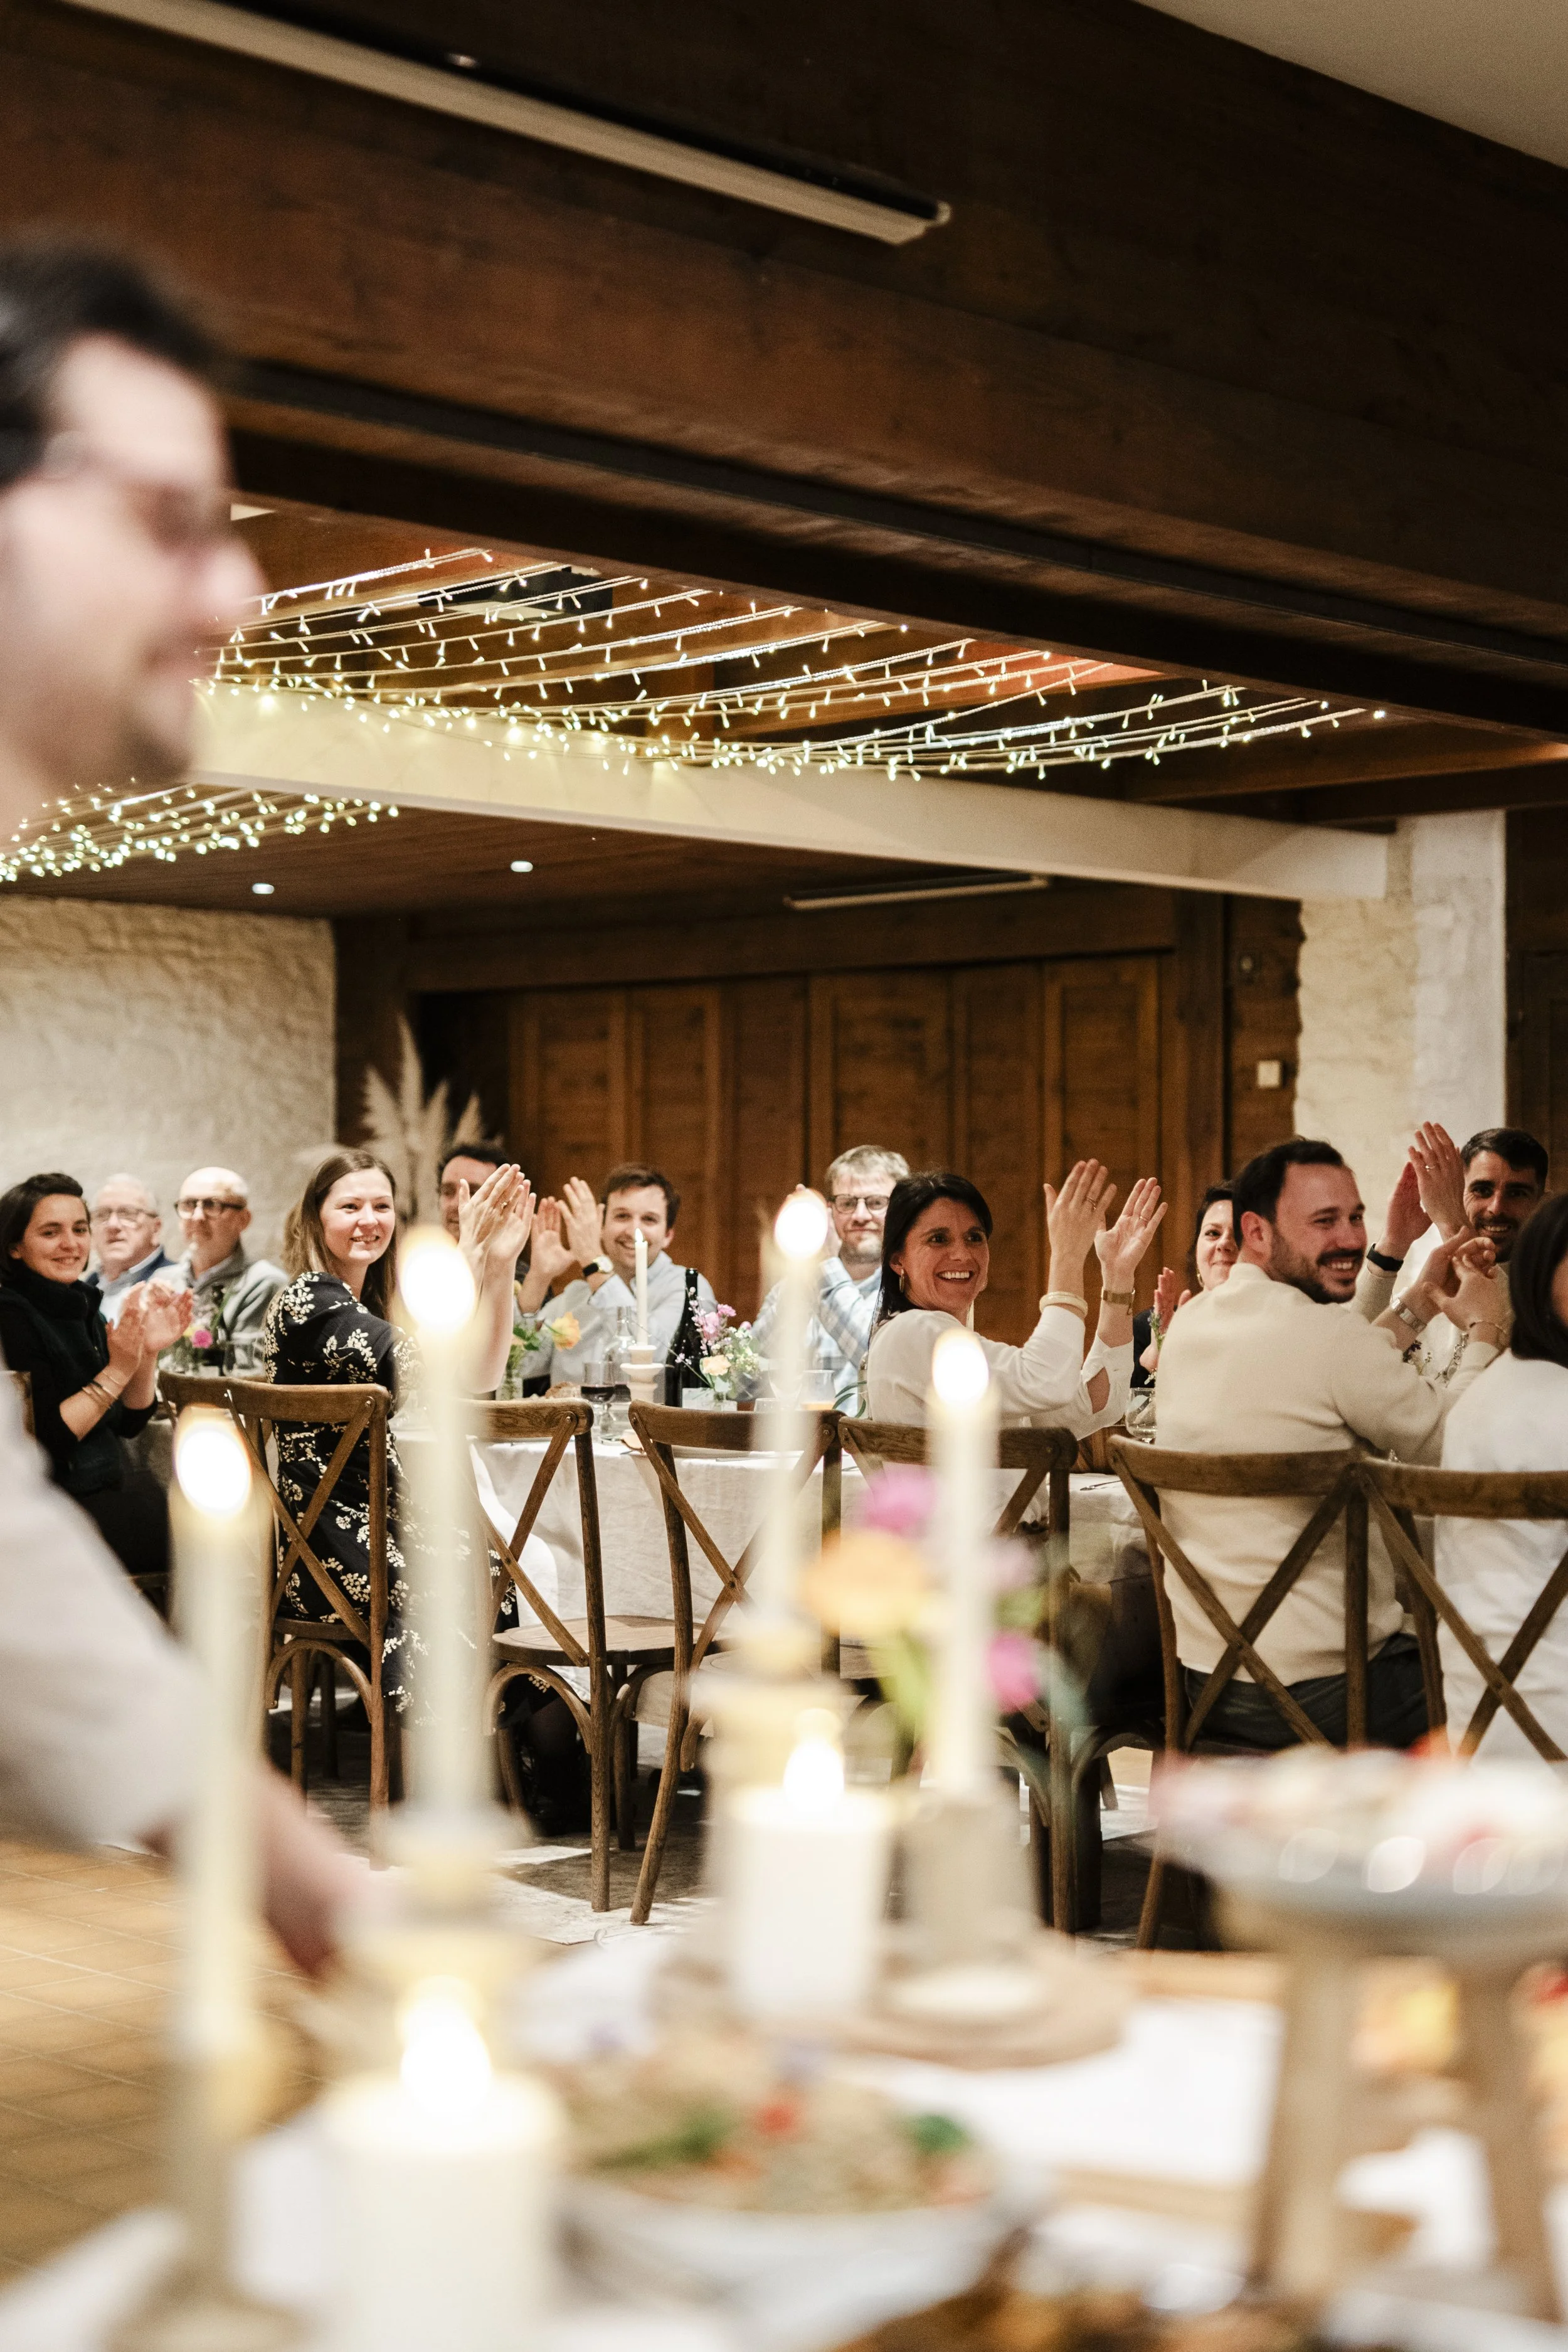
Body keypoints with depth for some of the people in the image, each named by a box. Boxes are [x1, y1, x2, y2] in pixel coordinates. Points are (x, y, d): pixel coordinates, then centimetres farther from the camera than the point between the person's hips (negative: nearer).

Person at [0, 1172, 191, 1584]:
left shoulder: (79, 1307, 11)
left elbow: (129, 1423, 9)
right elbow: (43, 1438, -21)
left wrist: (148, 1352, -6)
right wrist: (117, 1370, -22)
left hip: (104, 1485, 8)